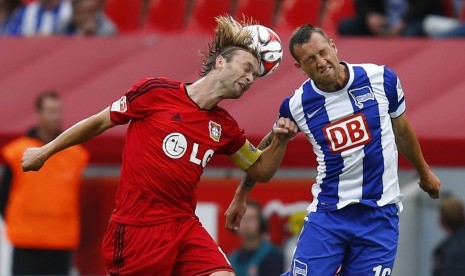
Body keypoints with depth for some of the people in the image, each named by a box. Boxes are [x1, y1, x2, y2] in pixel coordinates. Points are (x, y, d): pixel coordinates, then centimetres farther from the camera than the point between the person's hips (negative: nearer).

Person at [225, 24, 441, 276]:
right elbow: (267, 150, 14)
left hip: (379, 211, 0)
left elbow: (401, 130, 14)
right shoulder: (296, 105, -5)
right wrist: (240, 197, 21)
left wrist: (424, 173, 28)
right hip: (328, 212, 0)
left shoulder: (381, 79, -5)